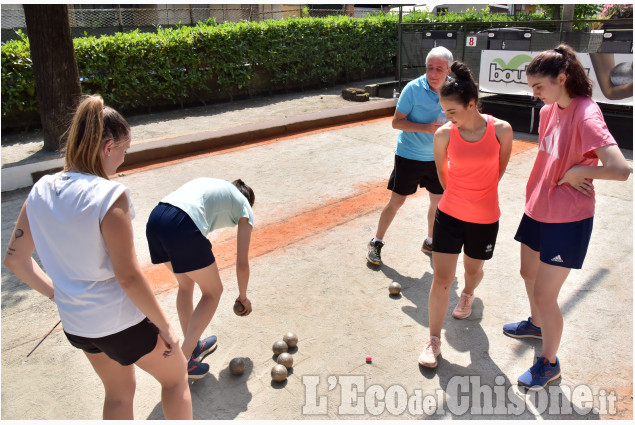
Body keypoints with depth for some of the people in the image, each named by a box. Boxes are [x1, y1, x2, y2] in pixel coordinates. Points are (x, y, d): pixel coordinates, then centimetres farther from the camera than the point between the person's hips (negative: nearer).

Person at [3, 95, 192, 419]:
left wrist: (56, 293, 15)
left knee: (118, 392, 29)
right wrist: (165, 328, -13)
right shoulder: (109, 195, -26)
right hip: (121, 322, -7)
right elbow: (128, 276, -24)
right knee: (175, 376, 21)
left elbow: (15, 258, 3)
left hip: (75, 324, 7)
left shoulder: (41, 190, -5)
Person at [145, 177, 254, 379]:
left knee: (186, 284, 27)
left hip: (154, 219, 7)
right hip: (182, 227, -7)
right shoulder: (245, 207, 20)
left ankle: (192, 346, 41)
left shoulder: (210, 184, 35)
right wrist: (243, 297, 33)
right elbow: (242, 264, 16)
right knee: (213, 292, 15)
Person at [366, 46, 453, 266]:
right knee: (397, 201, 0)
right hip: (409, 155, -4)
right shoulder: (413, 89, -17)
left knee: (438, 200, 13)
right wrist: (426, 128, -26)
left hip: (436, 157, 5)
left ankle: (430, 242, 35)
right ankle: (376, 243, 17)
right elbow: (396, 122, -16)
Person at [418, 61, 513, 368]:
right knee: (441, 278, 0)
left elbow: (499, 168, 4)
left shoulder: (501, 130, -13)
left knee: (473, 269, 21)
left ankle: (467, 295, 58)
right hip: (449, 214, 0)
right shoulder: (444, 135, -11)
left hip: (485, 218, 0)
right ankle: (434, 340, 16)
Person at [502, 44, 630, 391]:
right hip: (537, 210, 8)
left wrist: (574, 172, -20)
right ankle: (536, 324, 52)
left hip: (567, 219, -8)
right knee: (529, 273, 25)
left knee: (544, 294, 0)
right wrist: (536, 195, 6)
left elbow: (620, 169, -34)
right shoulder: (549, 111, 3)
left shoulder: (586, 114, -23)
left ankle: (549, 363, 22)